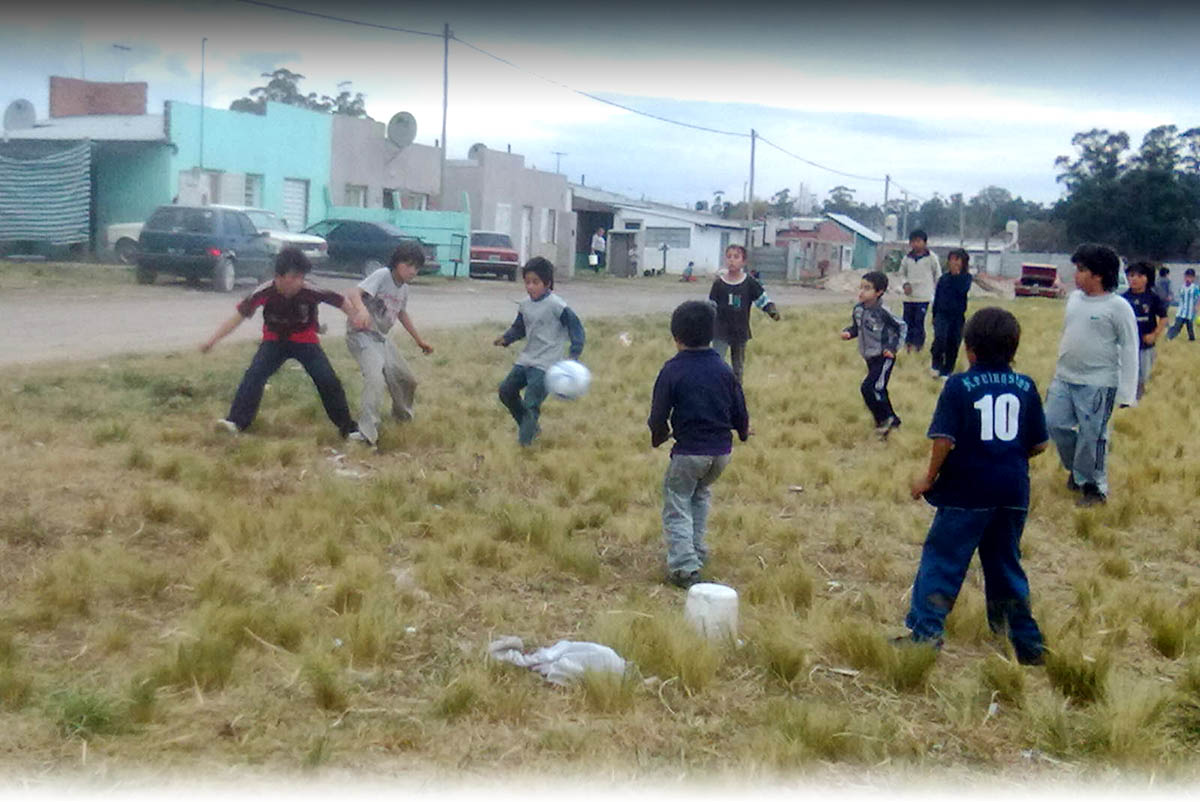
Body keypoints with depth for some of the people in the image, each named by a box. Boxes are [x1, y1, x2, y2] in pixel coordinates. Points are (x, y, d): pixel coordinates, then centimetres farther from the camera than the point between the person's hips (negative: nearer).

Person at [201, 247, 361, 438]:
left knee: (328, 380, -11)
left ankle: (347, 427, 5)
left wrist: (355, 317, -32)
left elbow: (340, 301, -15)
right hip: (275, 339, 1)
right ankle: (236, 421, -20)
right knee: (254, 374, -21)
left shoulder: (310, 292, -28)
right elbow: (239, 315, -18)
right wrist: (214, 339, -21)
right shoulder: (264, 292, -25)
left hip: (305, 340, -1)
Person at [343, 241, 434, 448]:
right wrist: (361, 309, -53)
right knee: (375, 378, -29)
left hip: (382, 337, 9)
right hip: (361, 334, -9)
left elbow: (402, 314, 24)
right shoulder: (382, 276, -18)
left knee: (406, 379, 17)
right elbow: (353, 293, -32)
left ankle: (402, 415, 45)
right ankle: (367, 432, -29)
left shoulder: (404, 288, 6)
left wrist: (419, 340, 29)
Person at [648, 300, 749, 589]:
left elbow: (659, 416, -8)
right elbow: (739, 411, 8)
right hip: (721, 451, 5)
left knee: (676, 506, 5)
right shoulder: (723, 369, 2)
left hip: (688, 451, -5)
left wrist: (658, 436, 13)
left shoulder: (672, 370, -11)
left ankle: (684, 565, -7)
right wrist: (743, 432, 29)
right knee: (700, 495, 28)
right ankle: (697, 552, 30)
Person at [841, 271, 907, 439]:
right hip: (870, 357, 8)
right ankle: (892, 421, 34)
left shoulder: (883, 312, -22)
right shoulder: (858, 308, -2)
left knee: (869, 387, -18)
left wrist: (893, 347, -14)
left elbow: (902, 326, -9)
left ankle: (885, 419, 1)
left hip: (884, 358, -8)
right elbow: (856, 327, 13)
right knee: (878, 390, 16)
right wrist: (848, 332, -8)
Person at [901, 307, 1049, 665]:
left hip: (966, 491, -4)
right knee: (1006, 565, 16)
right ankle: (1028, 644, 22)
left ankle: (925, 632, -3)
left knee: (941, 561, 3)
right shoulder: (1026, 387, 4)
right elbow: (1039, 444, 6)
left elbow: (944, 439, -15)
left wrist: (930, 478, -2)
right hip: (1013, 492, 5)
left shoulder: (959, 385, -8)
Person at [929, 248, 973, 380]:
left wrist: (956, 276, -19)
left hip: (958, 316, 0)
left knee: (953, 345, 5)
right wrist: (934, 316, 9)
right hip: (942, 314, 0)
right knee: (940, 338, -21)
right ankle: (936, 365, -3)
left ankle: (946, 371, 18)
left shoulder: (966, 277, -2)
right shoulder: (944, 278, 2)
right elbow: (936, 297, 9)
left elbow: (963, 290, -22)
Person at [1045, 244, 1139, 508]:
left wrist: (1127, 391, -14)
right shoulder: (1074, 298, 7)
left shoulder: (1118, 307, -12)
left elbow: (1129, 349, -11)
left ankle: (1094, 487, 16)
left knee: (1092, 436, -1)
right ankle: (1076, 468, 31)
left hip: (1098, 384, -7)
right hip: (1064, 379, 7)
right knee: (1055, 424, 8)